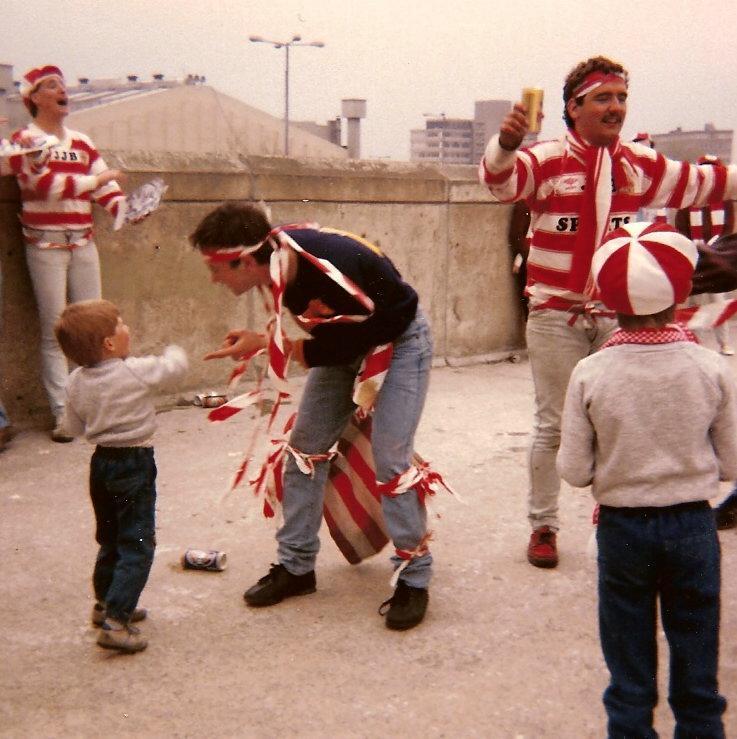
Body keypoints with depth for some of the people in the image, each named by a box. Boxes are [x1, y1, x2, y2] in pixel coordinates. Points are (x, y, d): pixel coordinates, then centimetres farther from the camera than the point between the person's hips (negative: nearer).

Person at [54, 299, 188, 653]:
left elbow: (71, 427, 7)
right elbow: (176, 365, -6)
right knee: (136, 544, -3)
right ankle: (115, 621, -11)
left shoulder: (76, 382, -1)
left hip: (101, 462, 7)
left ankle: (105, 603, 38)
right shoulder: (137, 372, -18)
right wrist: (172, 352, 16)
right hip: (134, 463, -7)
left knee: (110, 538, 23)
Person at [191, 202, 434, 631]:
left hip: (398, 338, -7)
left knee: (390, 459, -14)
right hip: (346, 333, 8)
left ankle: (414, 577, 4)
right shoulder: (275, 249, -19)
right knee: (305, 447, 6)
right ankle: (296, 565, 19)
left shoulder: (329, 272, -41)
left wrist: (264, 344, -24)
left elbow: (340, 349, -26)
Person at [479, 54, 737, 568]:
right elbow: (500, 179, -28)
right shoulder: (548, 160, -9)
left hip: (618, 316, 4)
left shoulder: (641, 165, 7)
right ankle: (543, 525, 19)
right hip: (556, 316, -4)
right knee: (553, 426, 5)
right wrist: (506, 144, -48)